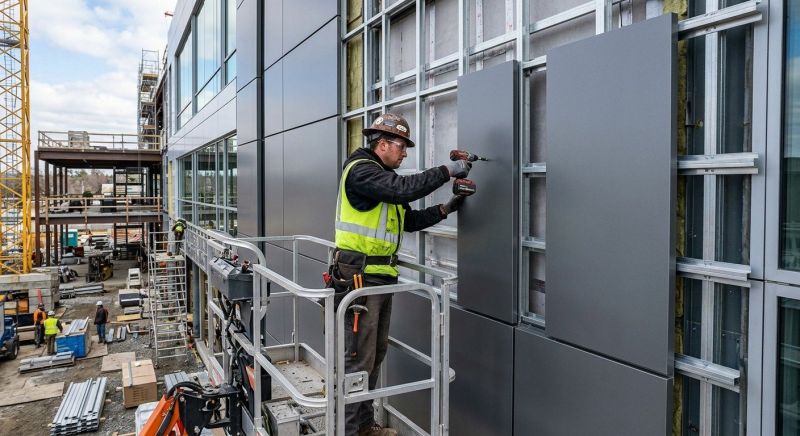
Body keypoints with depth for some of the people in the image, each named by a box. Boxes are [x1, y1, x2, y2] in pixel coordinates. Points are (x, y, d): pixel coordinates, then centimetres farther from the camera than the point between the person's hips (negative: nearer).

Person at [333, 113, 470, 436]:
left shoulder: (385, 176, 20)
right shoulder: (360, 170, -10)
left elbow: (411, 220, 18)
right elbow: (404, 189, -26)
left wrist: (448, 207, 8)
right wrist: (447, 170, -18)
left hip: (382, 277, 10)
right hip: (359, 276, -10)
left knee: (375, 354, 15)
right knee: (358, 359, -6)